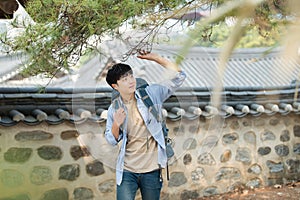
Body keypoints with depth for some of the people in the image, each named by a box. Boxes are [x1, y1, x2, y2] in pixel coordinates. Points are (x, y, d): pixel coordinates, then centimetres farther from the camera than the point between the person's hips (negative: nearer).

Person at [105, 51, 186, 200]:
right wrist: (116, 125, -15)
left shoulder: (152, 94, -3)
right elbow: (112, 140, 7)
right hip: (126, 171, 0)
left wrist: (155, 58, -12)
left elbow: (179, 76, -5)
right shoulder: (114, 108, 0)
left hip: (152, 170, 0)